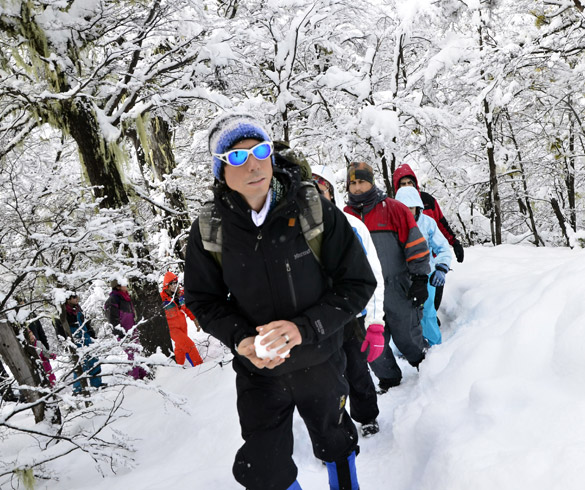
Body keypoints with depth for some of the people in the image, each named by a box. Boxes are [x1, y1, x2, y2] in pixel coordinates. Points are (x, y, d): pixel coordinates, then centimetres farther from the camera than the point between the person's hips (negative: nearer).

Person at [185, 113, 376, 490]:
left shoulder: (315, 210, -17)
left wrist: (305, 326, -26)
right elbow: (204, 300, 0)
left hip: (320, 362, 0)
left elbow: (358, 282, -13)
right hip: (257, 372, 1)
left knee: (336, 444, 25)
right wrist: (240, 338, -19)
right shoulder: (209, 230, -12)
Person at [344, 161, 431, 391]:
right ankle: (388, 379, 30)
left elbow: (415, 244, -4)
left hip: (397, 289, -3)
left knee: (407, 337, 10)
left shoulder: (393, 209, -5)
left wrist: (419, 278, -6)